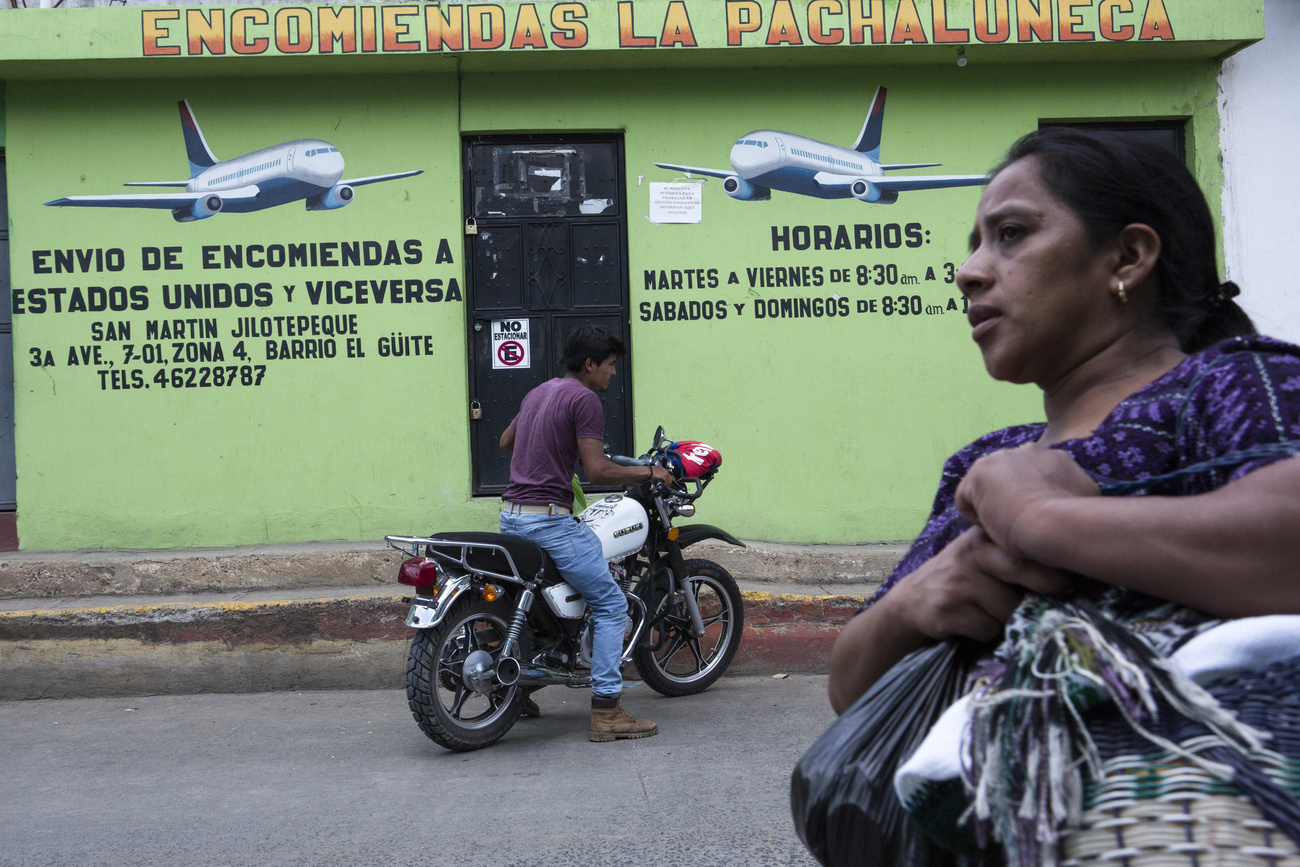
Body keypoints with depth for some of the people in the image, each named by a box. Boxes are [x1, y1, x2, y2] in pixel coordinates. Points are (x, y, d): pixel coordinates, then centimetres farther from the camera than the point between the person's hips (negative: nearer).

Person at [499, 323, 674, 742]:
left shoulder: (538, 393, 17)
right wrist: (646, 471, -4)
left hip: (512, 517, 9)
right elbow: (597, 471, -17)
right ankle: (606, 711, -7)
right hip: (550, 519, -9)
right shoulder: (584, 398, -10)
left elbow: (506, 441, 33)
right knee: (611, 605, -3)